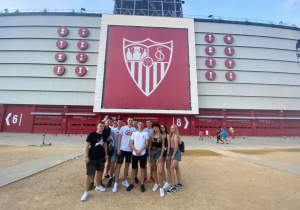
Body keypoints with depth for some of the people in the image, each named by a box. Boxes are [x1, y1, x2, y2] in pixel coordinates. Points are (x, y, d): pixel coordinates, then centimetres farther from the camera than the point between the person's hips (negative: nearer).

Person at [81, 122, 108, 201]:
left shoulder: (104, 135, 2)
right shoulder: (92, 135, -14)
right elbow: (87, 145, -13)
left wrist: (106, 154, 12)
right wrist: (86, 156, -16)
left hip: (101, 157, 6)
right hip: (92, 158, -5)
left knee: (100, 171, 18)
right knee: (89, 174, 3)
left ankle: (98, 186, 39)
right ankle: (86, 192, 19)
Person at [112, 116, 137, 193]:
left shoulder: (134, 129, 3)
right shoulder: (123, 128, -3)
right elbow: (119, 138, -2)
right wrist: (118, 148, -7)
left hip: (130, 149, 3)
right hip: (122, 149, -3)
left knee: (127, 165, 14)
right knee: (119, 165, 1)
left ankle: (124, 180, 30)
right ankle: (115, 183, 11)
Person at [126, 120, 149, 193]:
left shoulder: (145, 133, 1)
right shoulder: (134, 133, 5)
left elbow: (147, 143, -5)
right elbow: (131, 143, 3)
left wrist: (140, 151, -12)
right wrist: (136, 151, -10)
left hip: (143, 153, -1)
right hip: (134, 153, 1)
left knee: (142, 168, 7)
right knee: (133, 168, 9)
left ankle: (142, 184, 19)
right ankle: (132, 183, 24)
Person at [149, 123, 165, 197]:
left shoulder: (162, 136, -4)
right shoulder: (151, 136, 5)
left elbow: (163, 147, -4)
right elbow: (150, 145, 9)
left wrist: (161, 156, -11)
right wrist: (149, 155, 5)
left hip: (159, 152, -4)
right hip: (152, 152, 4)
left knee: (160, 171, -9)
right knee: (154, 169, 14)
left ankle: (161, 188, 7)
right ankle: (156, 183, 34)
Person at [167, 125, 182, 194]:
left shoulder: (176, 136, -15)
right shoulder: (171, 135, 9)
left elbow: (176, 146, -17)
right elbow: (170, 145, 8)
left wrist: (173, 155, -13)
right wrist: (171, 154, 6)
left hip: (176, 153, -9)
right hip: (172, 152, 9)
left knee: (171, 169, -10)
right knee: (176, 168, 17)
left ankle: (173, 188, -2)